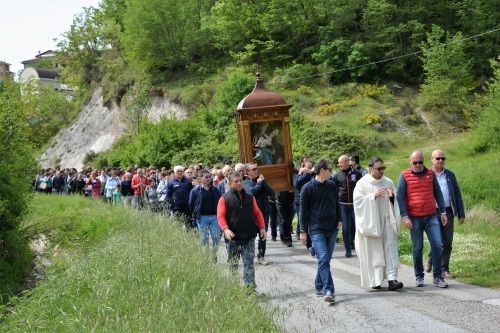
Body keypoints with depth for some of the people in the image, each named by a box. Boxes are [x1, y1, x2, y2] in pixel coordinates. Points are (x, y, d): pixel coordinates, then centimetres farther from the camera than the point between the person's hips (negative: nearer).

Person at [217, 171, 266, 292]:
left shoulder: (250, 197, 12)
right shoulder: (225, 198, 1)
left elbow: (257, 214, 15)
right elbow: (220, 216, -5)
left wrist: (262, 228, 2)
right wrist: (225, 229, -21)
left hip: (249, 237, 2)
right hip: (233, 238, -2)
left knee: (249, 264, -2)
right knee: (232, 265, 6)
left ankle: (250, 289, -2)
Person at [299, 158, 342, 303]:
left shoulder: (332, 185, 7)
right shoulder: (308, 188, -6)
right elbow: (303, 210, -3)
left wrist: (339, 220, 9)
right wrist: (303, 231, -4)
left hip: (332, 229, 5)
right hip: (316, 230, -5)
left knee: (325, 260, 11)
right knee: (323, 259, -14)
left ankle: (319, 286, 23)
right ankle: (329, 291, -19)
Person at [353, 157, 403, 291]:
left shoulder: (388, 182, 9)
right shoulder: (362, 183, -1)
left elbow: (396, 202, 14)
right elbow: (358, 201, -8)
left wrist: (392, 197, -8)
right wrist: (374, 196, -16)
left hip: (386, 221, 3)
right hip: (370, 223, -3)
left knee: (390, 249, -6)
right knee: (373, 252, 1)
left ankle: (392, 279, -10)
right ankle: (375, 280, 10)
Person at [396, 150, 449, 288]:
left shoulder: (430, 173, 6)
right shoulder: (404, 176, -2)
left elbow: (438, 193, 13)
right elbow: (400, 197, -4)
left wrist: (443, 212, 10)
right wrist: (405, 217, -11)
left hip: (431, 216, 2)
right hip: (414, 218, -2)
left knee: (437, 244, -5)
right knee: (417, 248, 5)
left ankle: (437, 277, 2)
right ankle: (419, 277, 17)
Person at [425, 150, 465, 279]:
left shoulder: (450, 175, 13)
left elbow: (457, 194, 13)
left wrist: (461, 214, 7)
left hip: (448, 212, 3)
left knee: (447, 242, 3)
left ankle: (444, 269, 12)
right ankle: (430, 260, 16)